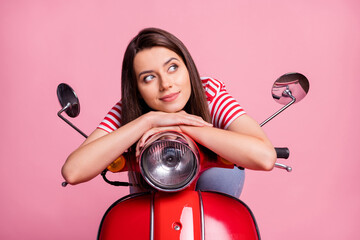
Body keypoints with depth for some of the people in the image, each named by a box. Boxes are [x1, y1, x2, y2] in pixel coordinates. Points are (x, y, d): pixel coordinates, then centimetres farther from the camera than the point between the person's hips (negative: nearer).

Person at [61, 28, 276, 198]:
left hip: (210, 188, 1)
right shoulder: (127, 112, -21)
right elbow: (72, 172, -35)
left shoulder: (210, 94, -24)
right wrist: (148, 120, -37)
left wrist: (181, 127, -36)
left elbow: (265, 156, -38)